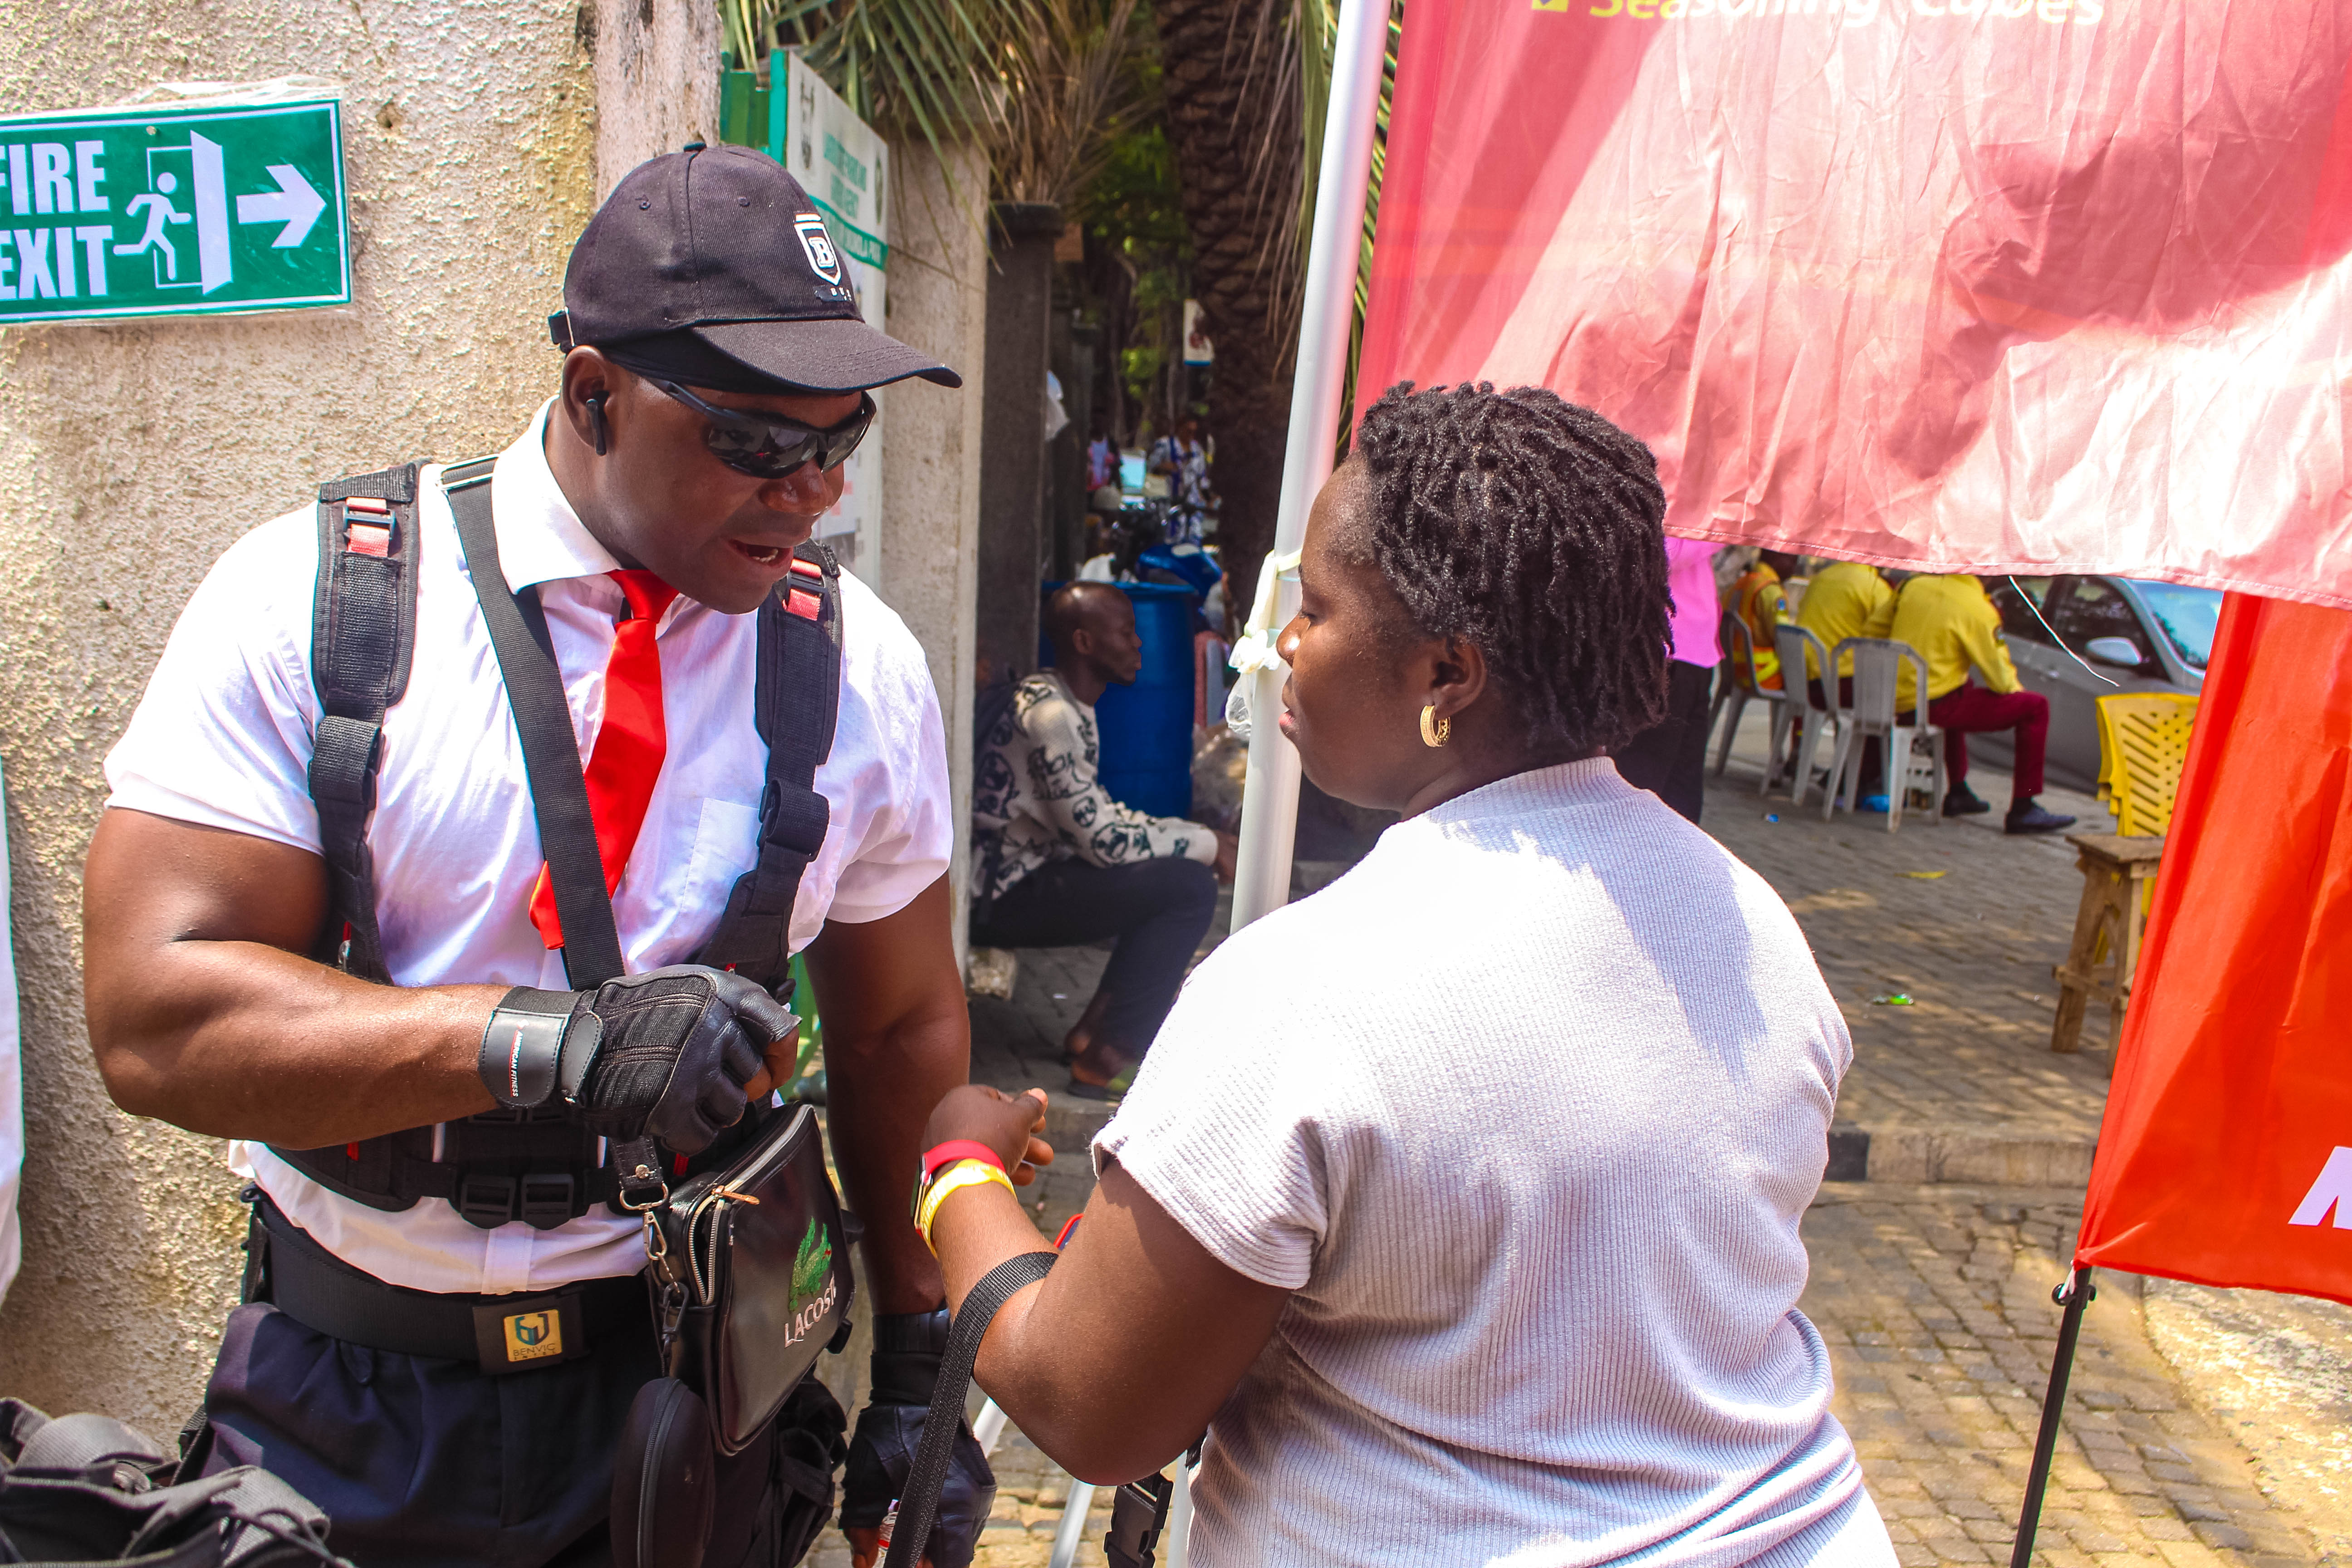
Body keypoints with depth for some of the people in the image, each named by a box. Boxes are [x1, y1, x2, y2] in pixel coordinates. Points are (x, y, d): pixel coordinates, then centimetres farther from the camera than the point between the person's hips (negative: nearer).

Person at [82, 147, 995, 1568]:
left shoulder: (865, 666, -7)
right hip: (345, 1404, 0)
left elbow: (904, 1028, 0)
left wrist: (924, 1368, 0)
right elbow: (154, 1019, -17)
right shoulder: (306, 601, -12)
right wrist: (552, 1037, -32)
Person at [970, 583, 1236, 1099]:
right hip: (1004, 898, -10)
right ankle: (1104, 1060, -9)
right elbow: (1103, 839, -23)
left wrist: (1200, 839, 6)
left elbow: (1102, 817, 17)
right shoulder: (1048, 714, -21)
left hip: (1030, 876, 10)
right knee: (1189, 887, -18)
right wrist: (1205, 844, -11)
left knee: (1186, 872, 9)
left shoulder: (1070, 707, 12)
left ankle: (1094, 1031, 11)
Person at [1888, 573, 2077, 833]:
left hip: (1897, 702, 8)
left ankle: (1957, 792, 43)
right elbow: (2001, 681, -7)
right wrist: (2016, 689, 17)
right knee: (2036, 706, 2)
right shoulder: (1978, 610, -12)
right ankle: (2023, 810, 4)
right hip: (1934, 708, -7)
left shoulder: (1914, 586, 5)